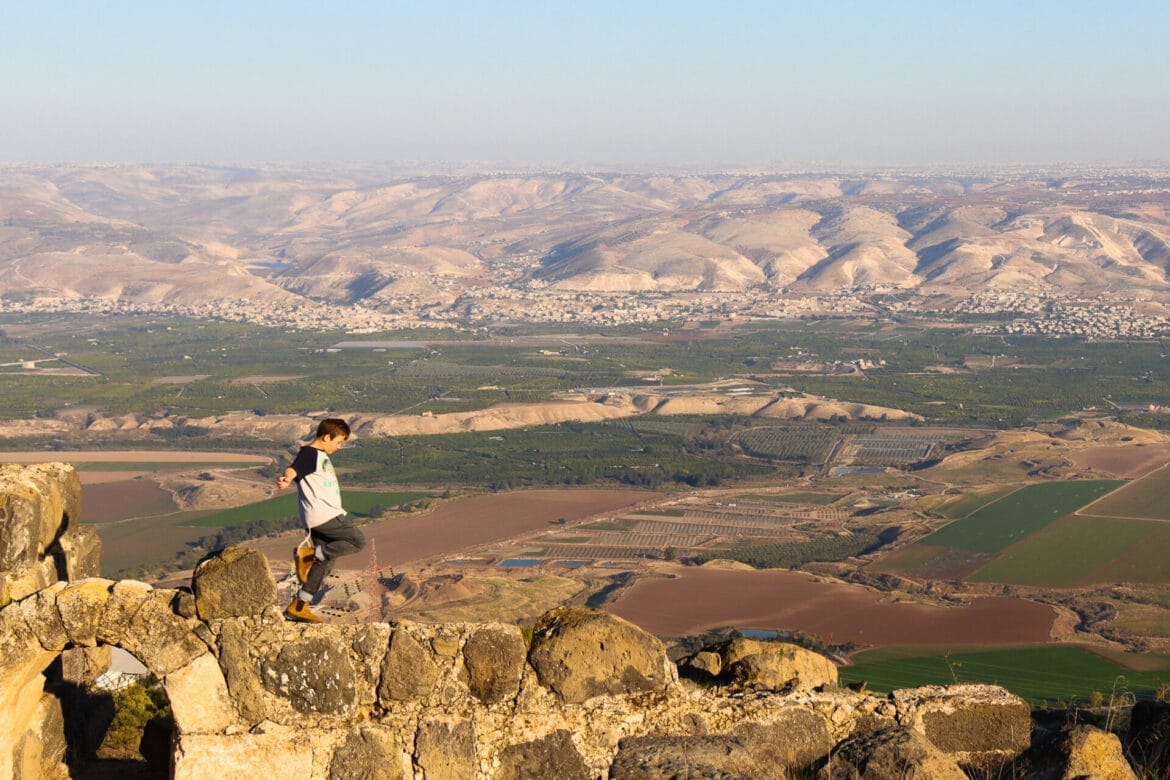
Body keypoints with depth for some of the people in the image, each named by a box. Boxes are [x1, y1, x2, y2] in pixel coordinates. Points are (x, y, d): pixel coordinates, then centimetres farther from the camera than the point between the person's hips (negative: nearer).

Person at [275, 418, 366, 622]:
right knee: (358, 541, -13)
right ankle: (311, 553, -13)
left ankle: (298, 607, 10)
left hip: (329, 515, 10)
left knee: (325, 563, 9)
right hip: (322, 515, -10)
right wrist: (285, 479, -53)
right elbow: (294, 469, -30)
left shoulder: (322, 456, 22)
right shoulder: (309, 454, -9)